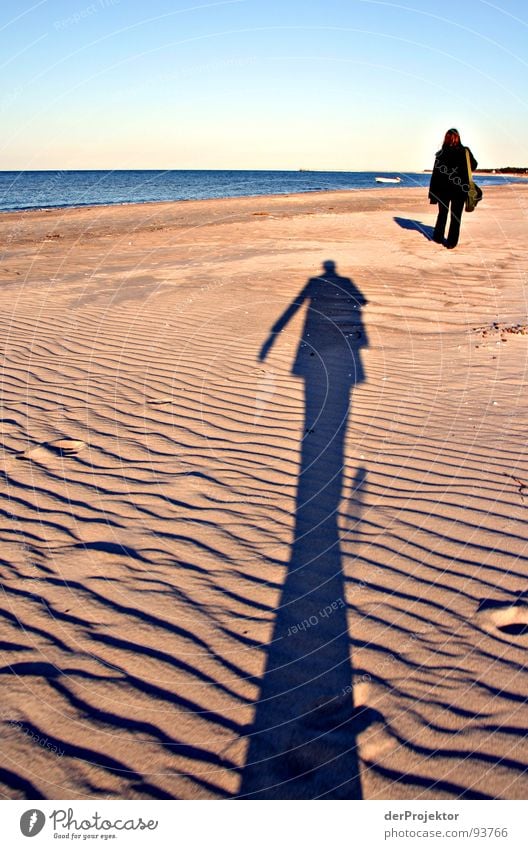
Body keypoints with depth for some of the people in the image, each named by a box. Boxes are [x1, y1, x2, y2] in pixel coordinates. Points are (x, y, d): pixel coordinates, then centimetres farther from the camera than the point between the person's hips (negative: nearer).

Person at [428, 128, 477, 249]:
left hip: (443, 189, 0)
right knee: (456, 216, 8)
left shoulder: (441, 153, -10)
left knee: (442, 213, 19)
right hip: (460, 189, 0)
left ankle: (438, 237, 26)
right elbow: (474, 165, 11)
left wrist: (433, 192, -6)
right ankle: (451, 242, 6)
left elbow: (435, 173, -11)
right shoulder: (465, 152, -6)